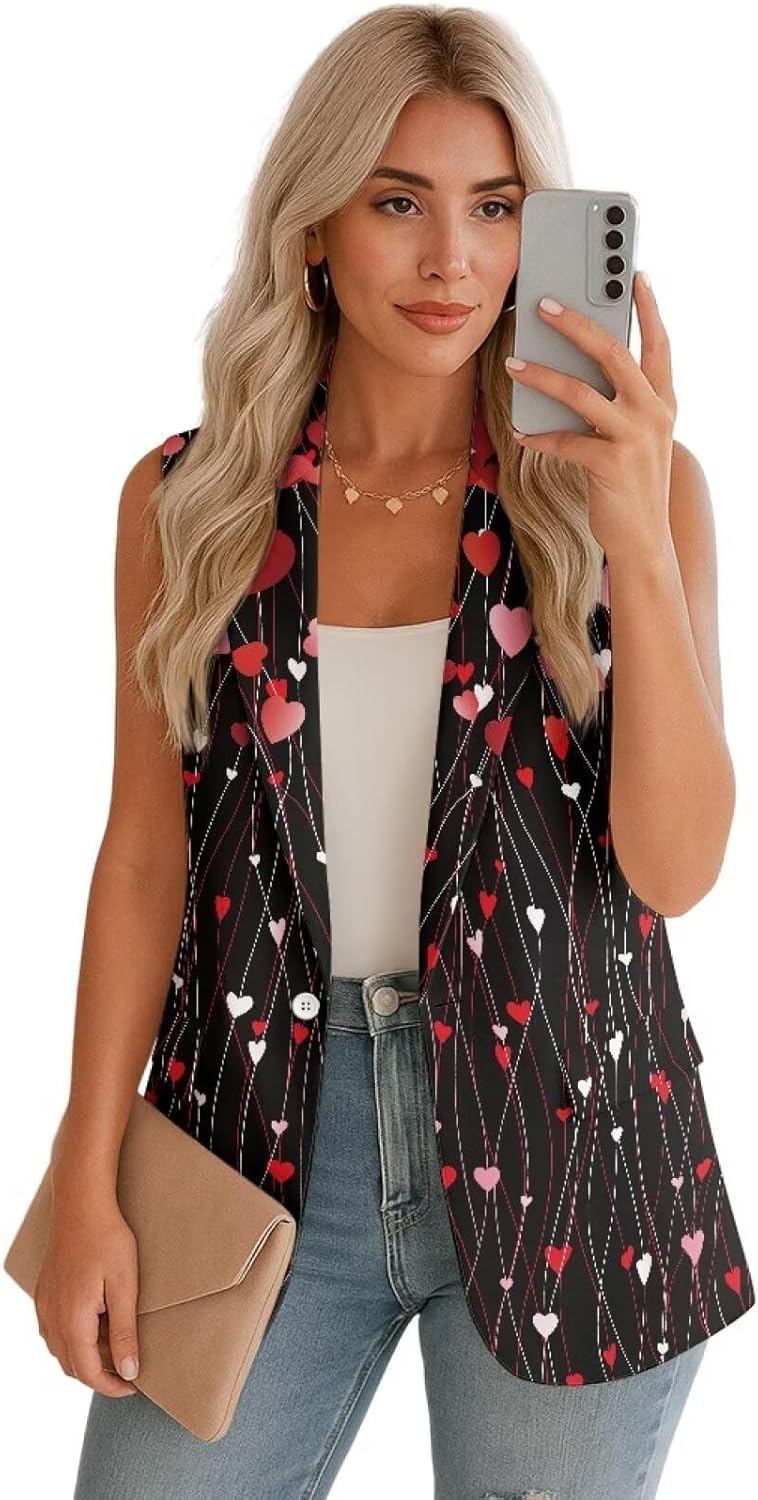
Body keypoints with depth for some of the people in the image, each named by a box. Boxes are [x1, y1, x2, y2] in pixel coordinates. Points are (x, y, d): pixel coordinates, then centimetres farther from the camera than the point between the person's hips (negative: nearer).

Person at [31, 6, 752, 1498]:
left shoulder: (625, 488, -3)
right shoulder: (189, 501, 0)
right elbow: (146, 856, 2)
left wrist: (639, 536, -20)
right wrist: (89, 1179, -2)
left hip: (557, 1141, 0)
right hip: (269, 1135, 1)